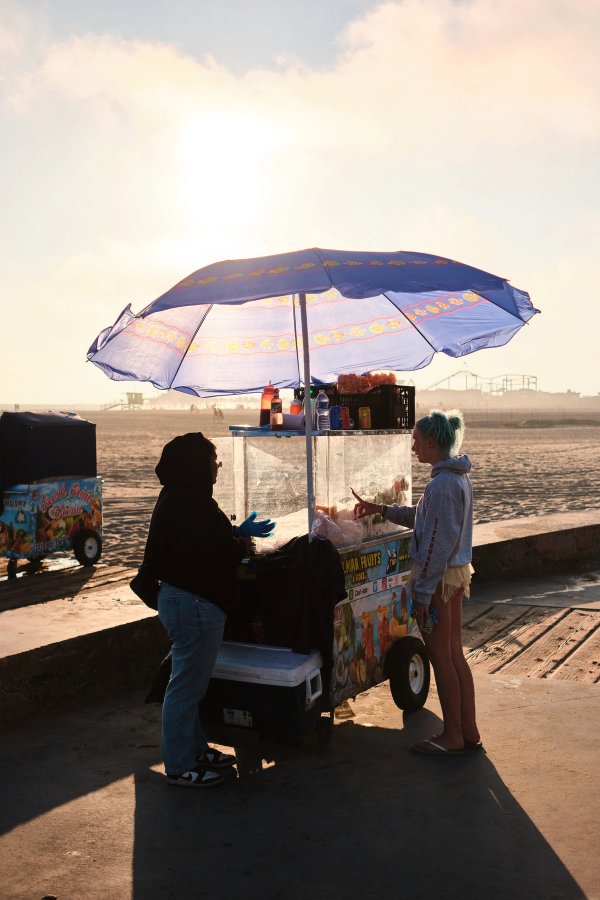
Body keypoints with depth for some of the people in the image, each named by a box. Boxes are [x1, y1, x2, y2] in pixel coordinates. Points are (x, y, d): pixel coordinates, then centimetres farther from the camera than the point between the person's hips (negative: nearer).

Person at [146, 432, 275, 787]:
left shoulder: (179, 499, 11)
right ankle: (180, 766, 12)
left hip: (180, 599, 11)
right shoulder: (189, 503, -22)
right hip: (194, 604, -11)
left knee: (191, 682, 21)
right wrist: (241, 547, -10)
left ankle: (195, 749, 35)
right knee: (188, 685, 0)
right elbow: (208, 554, -26)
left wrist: (239, 533, 14)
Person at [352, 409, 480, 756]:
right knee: (455, 654, 16)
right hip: (457, 572, 10)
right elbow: (425, 517, 22)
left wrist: (423, 593, -18)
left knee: (441, 657, 3)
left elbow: (437, 544, -22)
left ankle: (452, 736, 15)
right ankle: (468, 730, 24)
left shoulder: (443, 484, -21)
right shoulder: (459, 478, 10)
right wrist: (382, 510, 21)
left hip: (440, 576, -10)